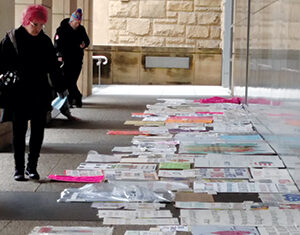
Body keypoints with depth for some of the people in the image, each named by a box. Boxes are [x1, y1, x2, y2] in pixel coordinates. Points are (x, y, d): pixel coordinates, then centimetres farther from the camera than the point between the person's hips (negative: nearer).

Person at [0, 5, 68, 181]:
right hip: (18, 94, -3)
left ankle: (32, 167, 17)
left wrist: (61, 88, 9)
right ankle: (19, 169, 11)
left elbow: (53, 68, 13)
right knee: (19, 132, 1)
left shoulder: (45, 41, 7)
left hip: (40, 94, 3)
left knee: (38, 131, 5)